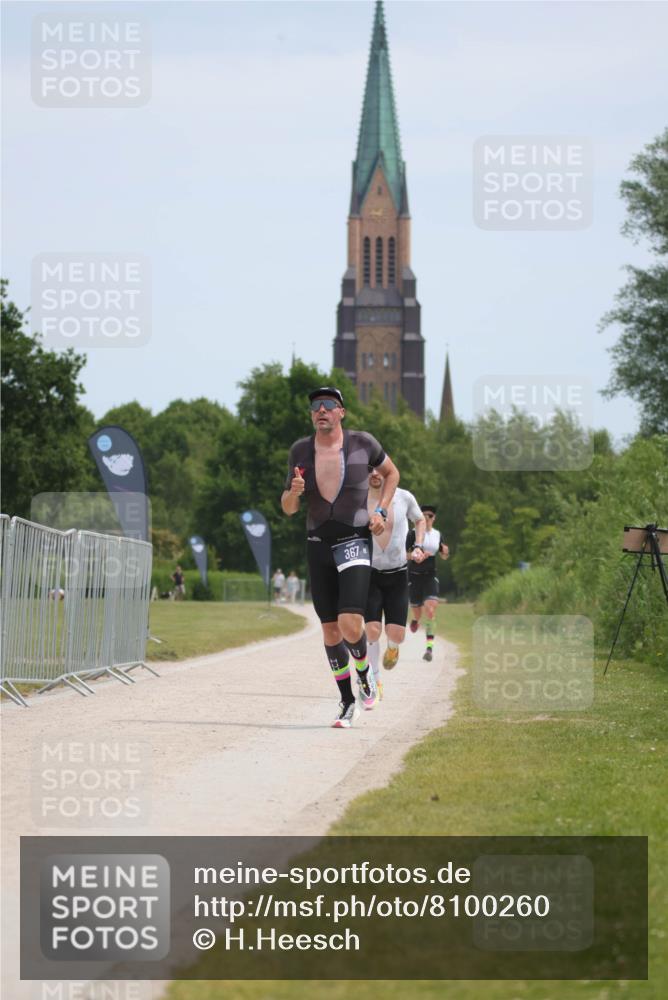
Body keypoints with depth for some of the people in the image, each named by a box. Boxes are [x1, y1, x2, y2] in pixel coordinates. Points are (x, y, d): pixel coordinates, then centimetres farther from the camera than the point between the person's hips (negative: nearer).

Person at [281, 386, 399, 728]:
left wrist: (381, 511, 1)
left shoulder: (362, 443, -5)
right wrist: (294, 492, -16)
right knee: (329, 628, 5)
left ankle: (363, 672, 14)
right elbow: (288, 508, 7)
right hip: (318, 546, 3)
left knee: (350, 625, -18)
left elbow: (391, 472, 14)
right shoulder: (300, 451, 1)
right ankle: (347, 702, 19)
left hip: (355, 543, -3)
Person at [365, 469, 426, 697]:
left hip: (397, 575, 1)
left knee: (396, 635, -5)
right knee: (372, 630, -15)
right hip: (370, 575, -1)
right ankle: (375, 680, 3)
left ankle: (392, 648, 34)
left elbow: (420, 520, 15)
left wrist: (418, 546, 1)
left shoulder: (404, 498, -7)